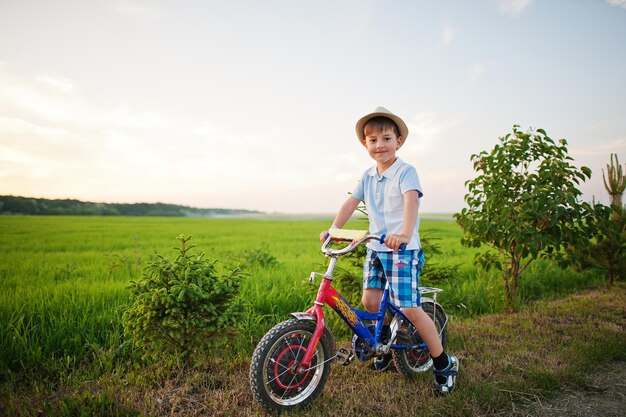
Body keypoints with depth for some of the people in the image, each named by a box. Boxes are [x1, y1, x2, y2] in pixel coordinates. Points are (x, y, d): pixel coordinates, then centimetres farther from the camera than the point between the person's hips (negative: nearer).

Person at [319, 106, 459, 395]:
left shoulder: (405, 171, -9)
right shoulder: (368, 176, 11)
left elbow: (411, 201, -25)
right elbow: (351, 202, 9)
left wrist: (404, 233, -42)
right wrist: (333, 229, -3)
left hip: (403, 249, -6)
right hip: (375, 248, 6)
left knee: (410, 309, -8)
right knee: (370, 301, 1)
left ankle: (445, 365, 12)